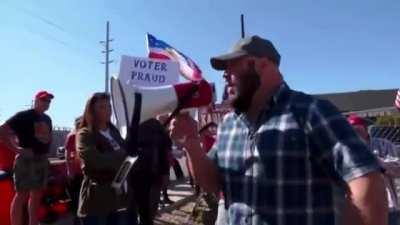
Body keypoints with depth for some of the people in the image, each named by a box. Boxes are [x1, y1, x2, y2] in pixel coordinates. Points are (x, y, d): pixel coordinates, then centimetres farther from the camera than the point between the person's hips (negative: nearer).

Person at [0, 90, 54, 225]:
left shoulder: (47, 119, 15)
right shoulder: (24, 115, -8)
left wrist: (44, 151, 12)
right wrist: (16, 149, -18)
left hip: (43, 159, 8)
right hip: (27, 159, -8)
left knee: (37, 195, 13)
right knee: (22, 195, -4)